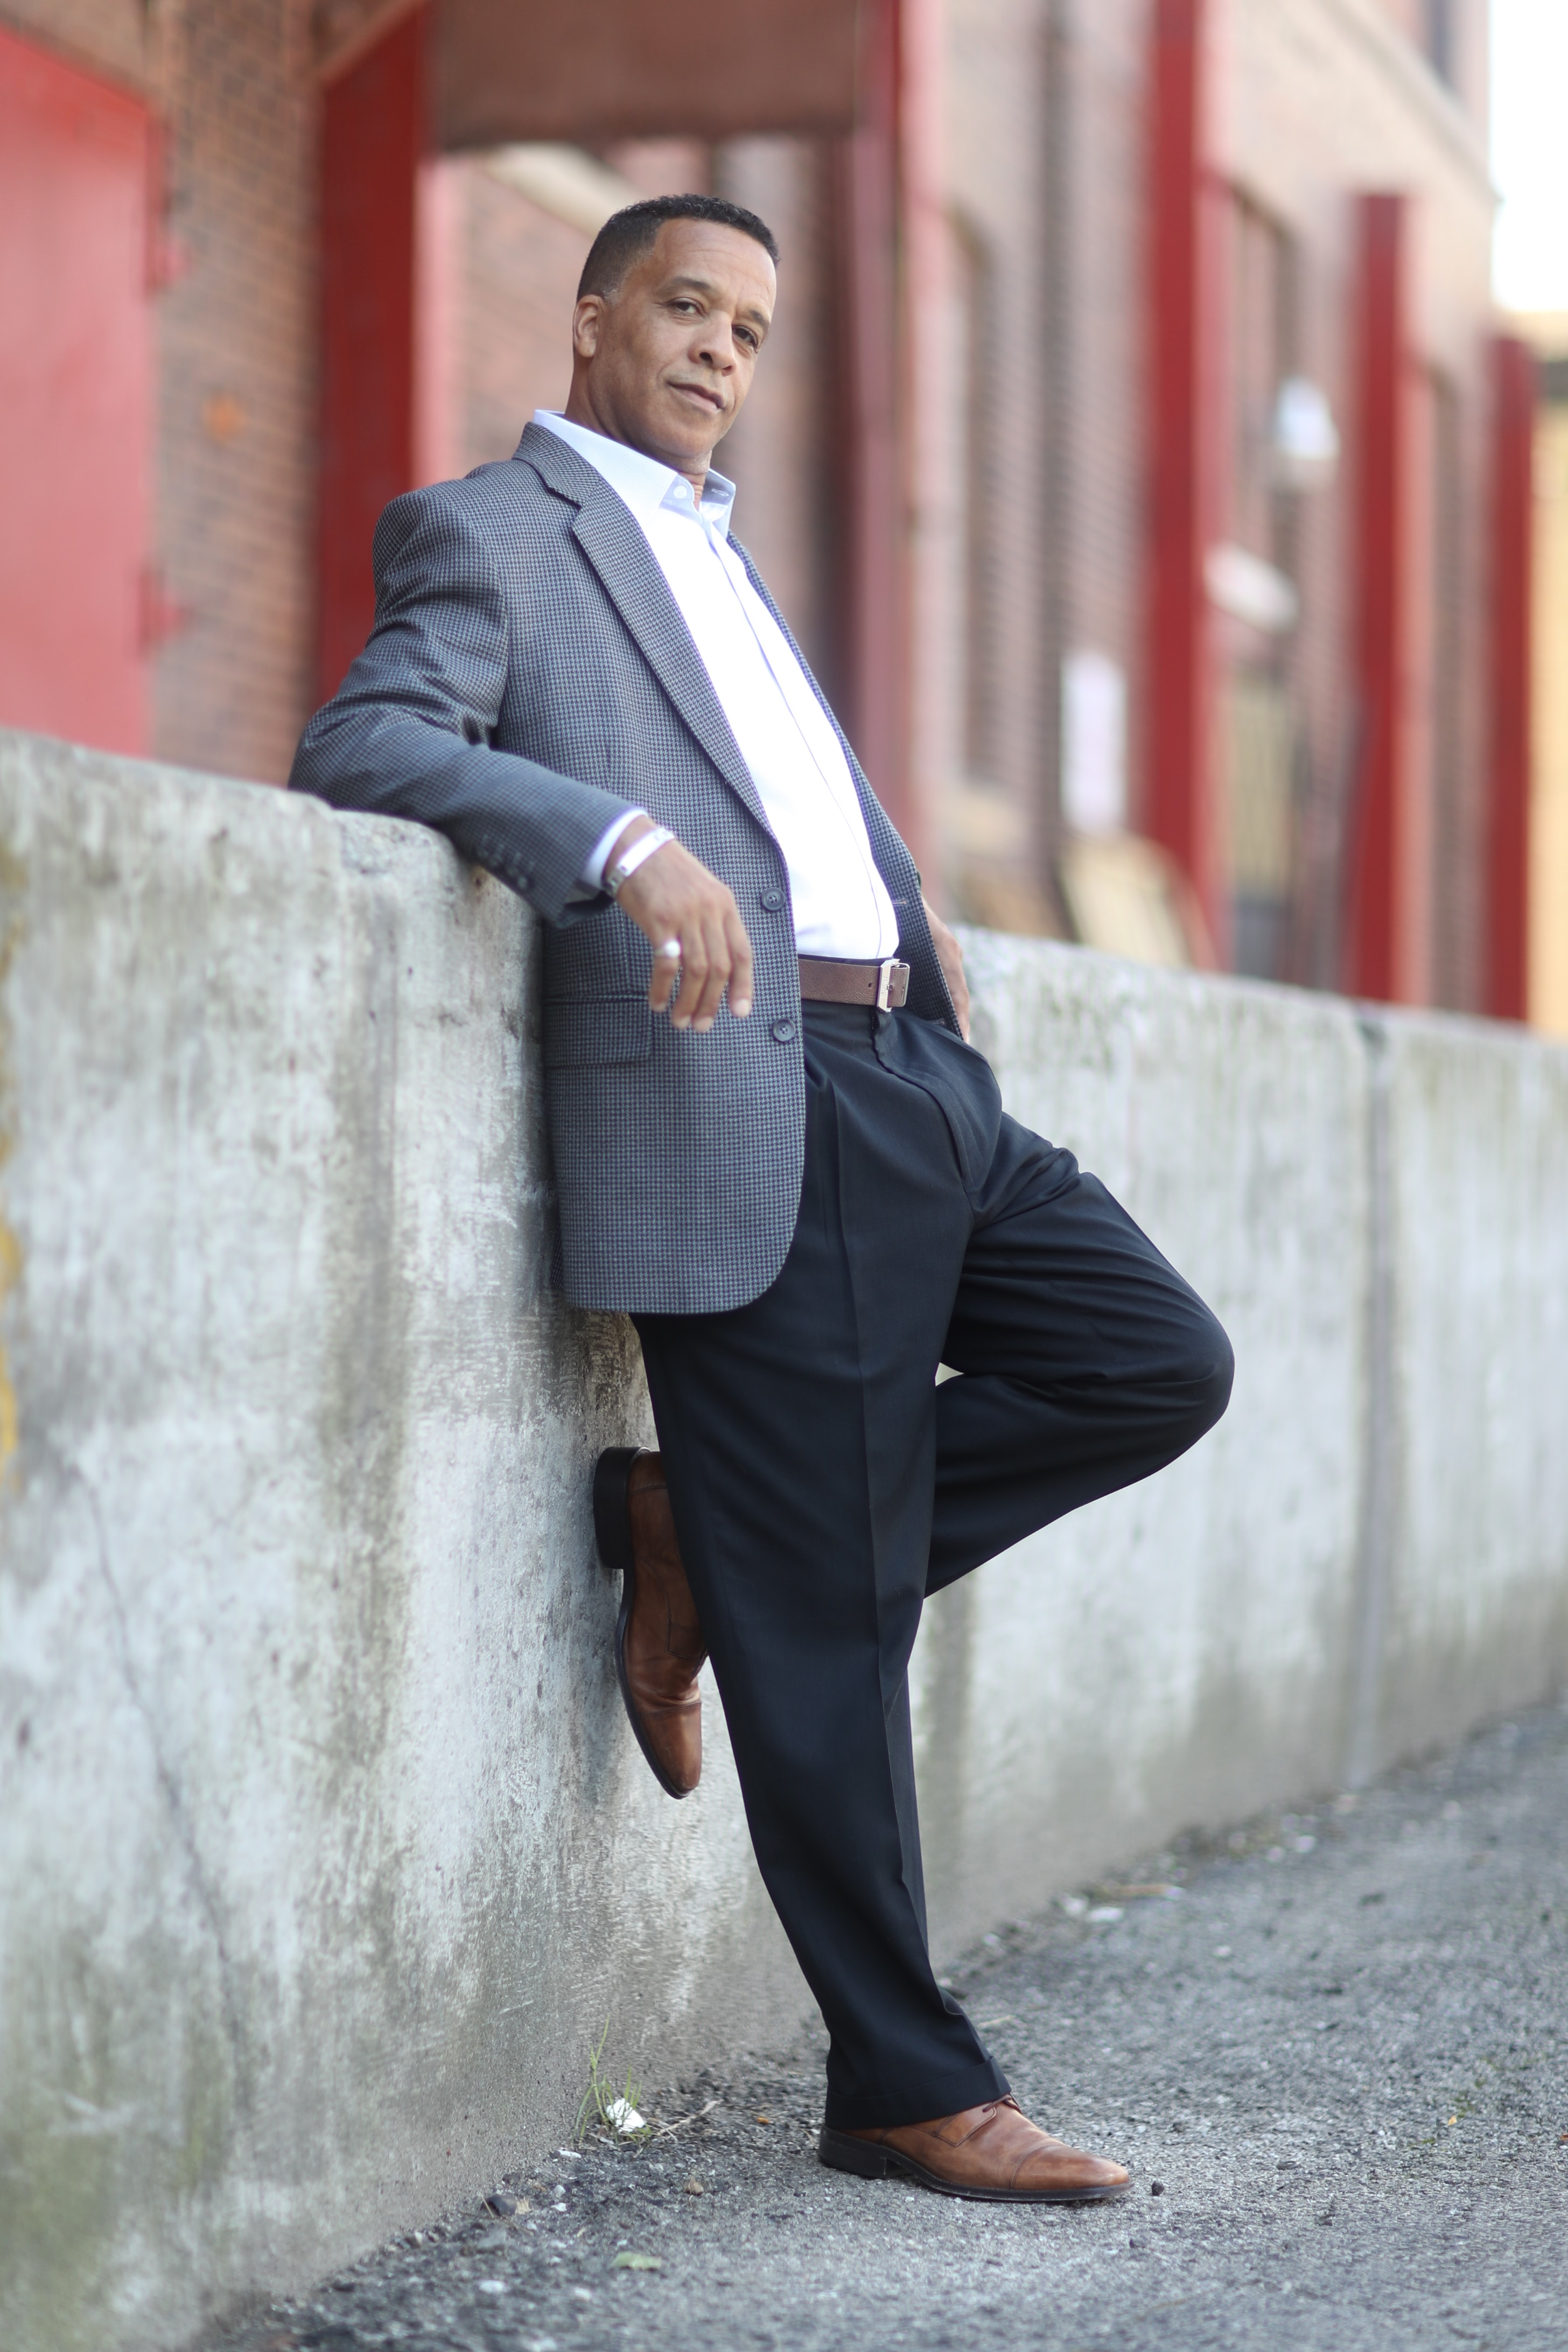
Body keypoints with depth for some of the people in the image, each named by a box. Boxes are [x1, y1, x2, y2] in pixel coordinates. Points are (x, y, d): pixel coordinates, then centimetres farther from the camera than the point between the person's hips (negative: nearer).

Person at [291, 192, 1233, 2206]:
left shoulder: (711, 551, 26)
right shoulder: (490, 531, 2)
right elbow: (362, 746, -14)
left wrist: (897, 894, 21)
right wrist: (625, 844, -28)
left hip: (912, 1076, 8)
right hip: (749, 1110, -8)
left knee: (1159, 1368, 3)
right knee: (825, 1628, -4)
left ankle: (696, 1536, 8)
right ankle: (904, 2085, 7)